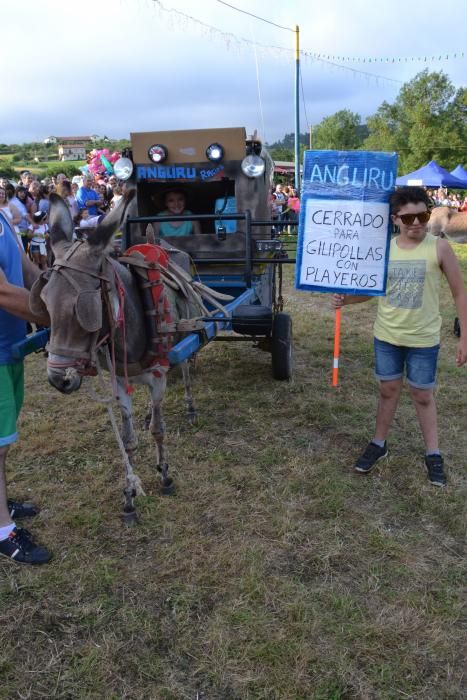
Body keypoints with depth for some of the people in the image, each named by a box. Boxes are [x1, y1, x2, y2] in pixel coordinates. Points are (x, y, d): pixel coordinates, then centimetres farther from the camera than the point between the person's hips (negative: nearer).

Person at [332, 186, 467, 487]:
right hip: (387, 336, 3)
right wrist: (345, 299, -10)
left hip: (423, 339, -2)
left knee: (423, 395, 9)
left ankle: (433, 454, 27)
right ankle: (379, 444, 33)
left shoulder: (439, 247, -11)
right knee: (388, 390, 16)